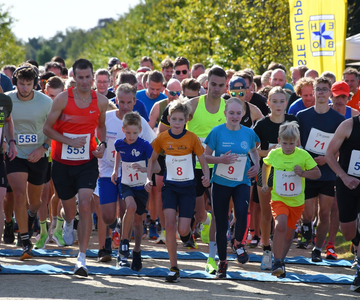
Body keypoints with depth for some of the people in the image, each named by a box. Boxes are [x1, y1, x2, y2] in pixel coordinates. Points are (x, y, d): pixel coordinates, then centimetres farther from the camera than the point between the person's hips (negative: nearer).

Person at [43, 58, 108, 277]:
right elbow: (47, 127, -3)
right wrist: (70, 141, -17)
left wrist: (102, 144, -1)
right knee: (69, 206, 16)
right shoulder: (63, 99, -10)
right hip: (62, 161, 0)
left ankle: (82, 258, -16)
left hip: (87, 162, 0)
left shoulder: (101, 101, -2)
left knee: (85, 205, -17)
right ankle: (69, 224, 56)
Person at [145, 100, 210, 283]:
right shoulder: (162, 138, -3)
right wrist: (149, 178, -4)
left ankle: (187, 231, 33)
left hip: (188, 186, -1)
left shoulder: (192, 138, -7)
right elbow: (152, 159, 11)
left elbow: (203, 161, -1)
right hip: (170, 185, 1)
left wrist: (206, 177, -20)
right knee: (169, 223, -15)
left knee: (183, 229, -8)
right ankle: (174, 268, -7)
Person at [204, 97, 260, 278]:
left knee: (241, 213, -27)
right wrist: (220, 159, -18)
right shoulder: (217, 132, -5)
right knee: (221, 224, 4)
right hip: (220, 182, 0)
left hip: (242, 182, 0)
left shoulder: (248, 133, 2)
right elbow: (205, 156, -1)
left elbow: (253, 151, 21)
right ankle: (222, 262, 23)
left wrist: (256, 166, 3)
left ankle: (238, 243, 3)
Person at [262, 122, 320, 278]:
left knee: (289, 233, 11)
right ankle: (277, 262, -22)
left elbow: (317, 173, -3)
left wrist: (303, 173, -20)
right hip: (278, 199, -1)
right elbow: (266, 164, 18)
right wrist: (264, 184, 14)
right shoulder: (274, 154, -4)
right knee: (280, 225, -26)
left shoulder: (303, 155, -9)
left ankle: (281, 261, 33)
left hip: (297, 201, 1)